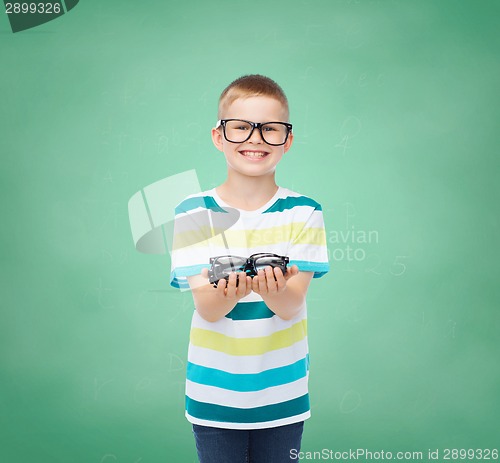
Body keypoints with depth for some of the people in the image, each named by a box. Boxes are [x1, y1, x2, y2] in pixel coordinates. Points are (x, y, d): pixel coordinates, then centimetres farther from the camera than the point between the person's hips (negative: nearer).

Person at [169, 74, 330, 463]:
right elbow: (207, 309, -13)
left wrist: (274, 289, -37)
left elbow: (290, 306, -14)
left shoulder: (303, 212, -6)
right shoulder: (194, 212, -7)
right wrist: (229, 292, -36)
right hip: (214, 393, 0)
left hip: (281, 393, 1)